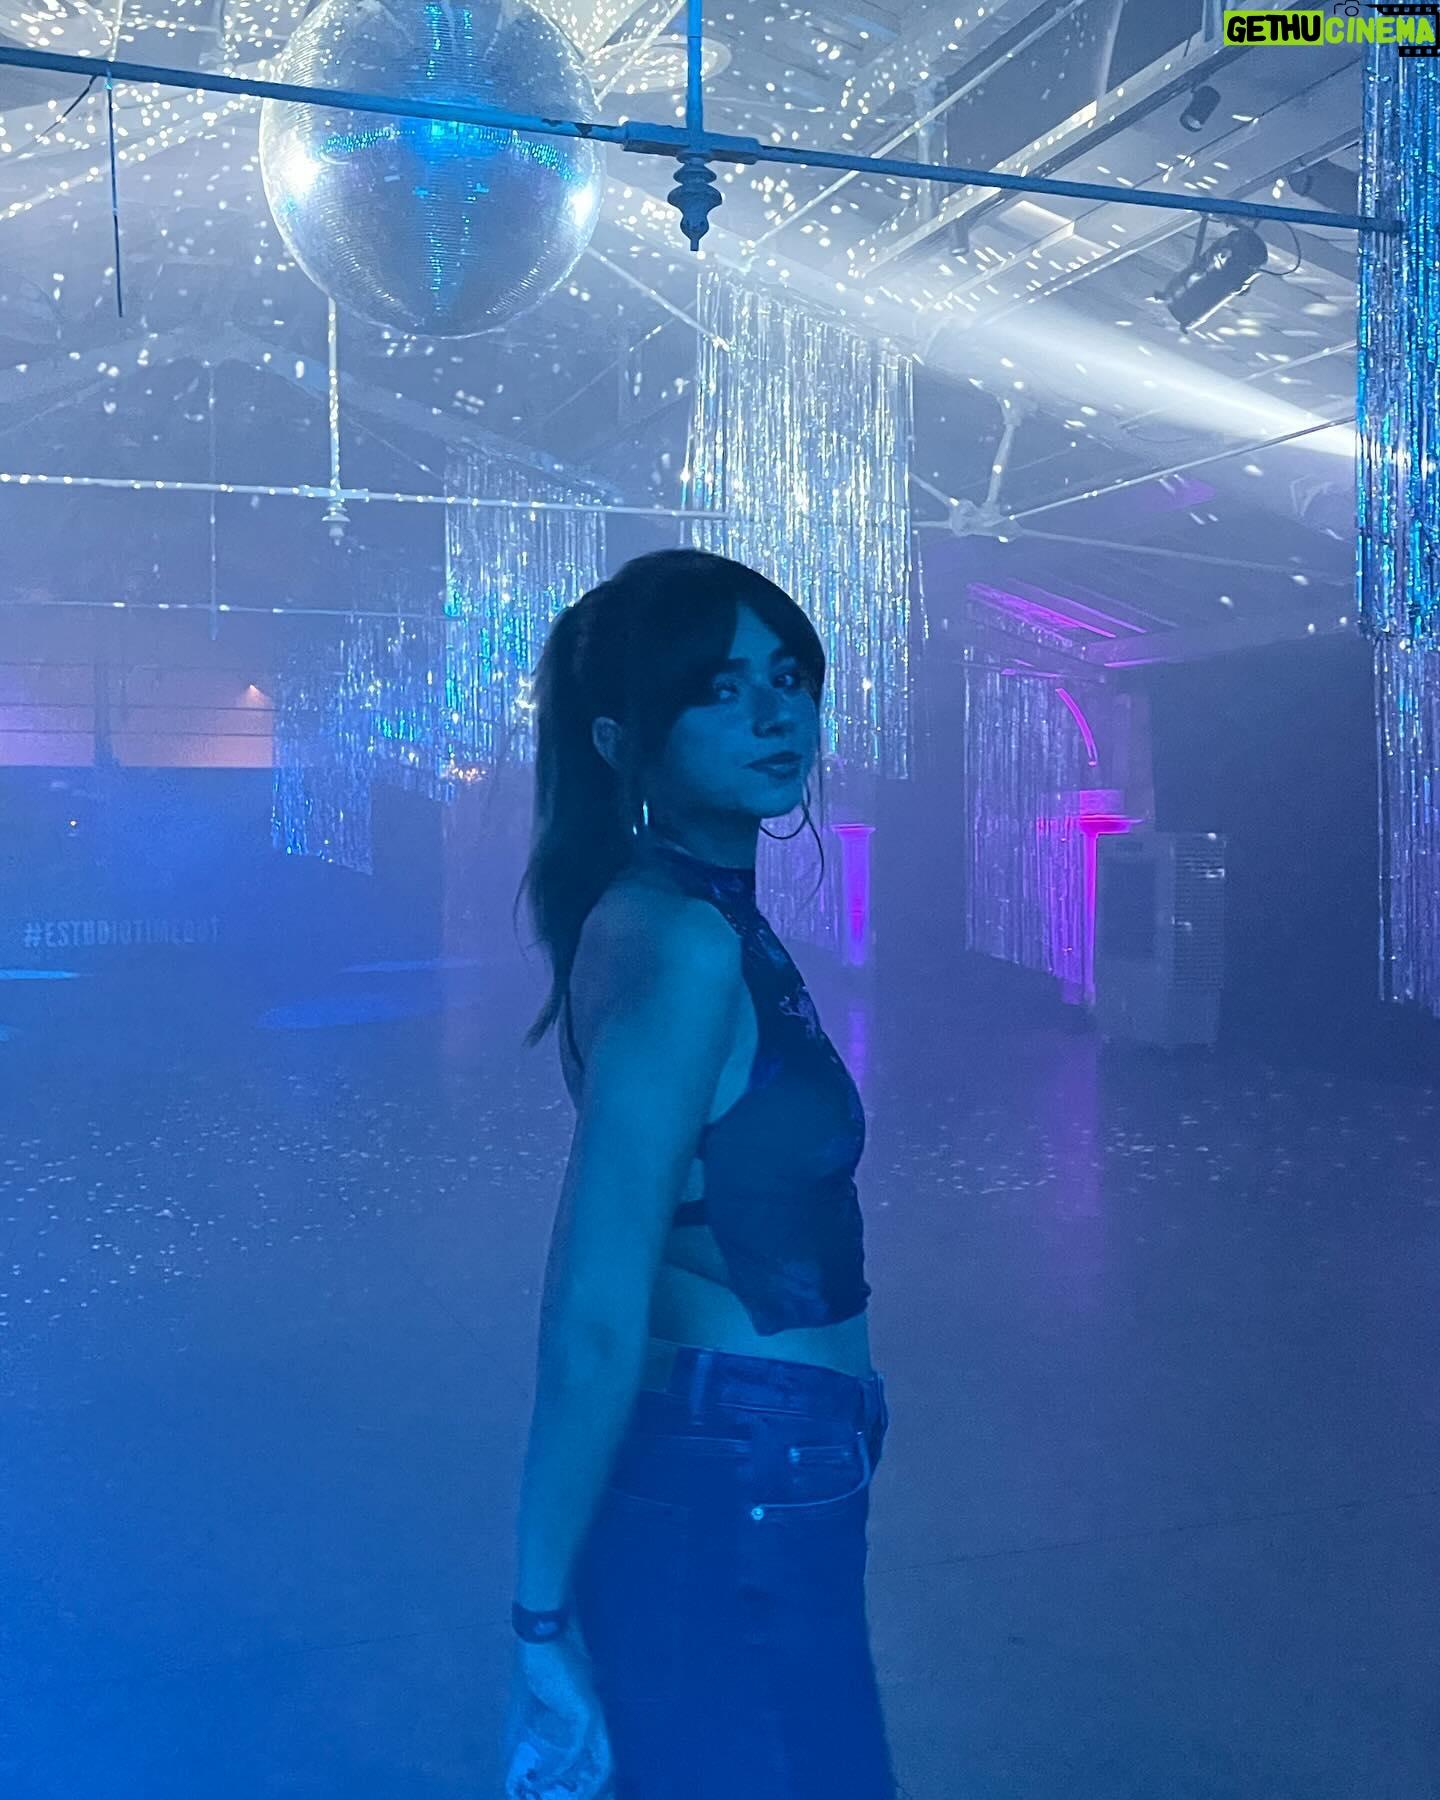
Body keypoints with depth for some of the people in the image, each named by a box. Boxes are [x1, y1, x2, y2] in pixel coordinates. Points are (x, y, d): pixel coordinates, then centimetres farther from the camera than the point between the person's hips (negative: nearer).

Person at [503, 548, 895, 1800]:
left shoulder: (705, 911, 8)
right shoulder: (682, 946, -21)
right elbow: (592, 1318, -25)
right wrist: (547, 1623, -22)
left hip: (754, 1480, 9)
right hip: (734, 1504, -9)